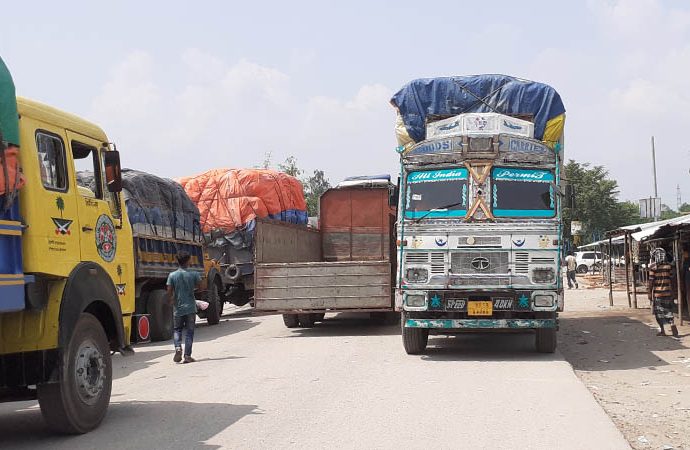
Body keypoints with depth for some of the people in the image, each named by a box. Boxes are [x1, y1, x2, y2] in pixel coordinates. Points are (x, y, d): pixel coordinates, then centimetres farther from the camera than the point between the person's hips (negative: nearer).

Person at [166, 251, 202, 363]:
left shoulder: (172, 275, -5)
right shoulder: (194, 274, -6)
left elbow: (169, 292, -7)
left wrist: (170, 301, 11)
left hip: (177, 308, 1)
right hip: (190, 307, -1)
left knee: (177, 329, 16)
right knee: (189, 331, 6)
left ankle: (178, 347, -9)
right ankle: (187, 355, 2)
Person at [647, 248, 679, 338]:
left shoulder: (653, 267, -10)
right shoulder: (669, 266, 0)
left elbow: (651, 281, -9)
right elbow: (671, 280, 4)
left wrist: (649, 294, -1)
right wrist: (672, 292, 14)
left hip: (657, 293, -3)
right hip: (667, 292, 3)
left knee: (659, 311, 9)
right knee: (668, 310, 11)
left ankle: (662, 330, 12)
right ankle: (672, 325, -10)